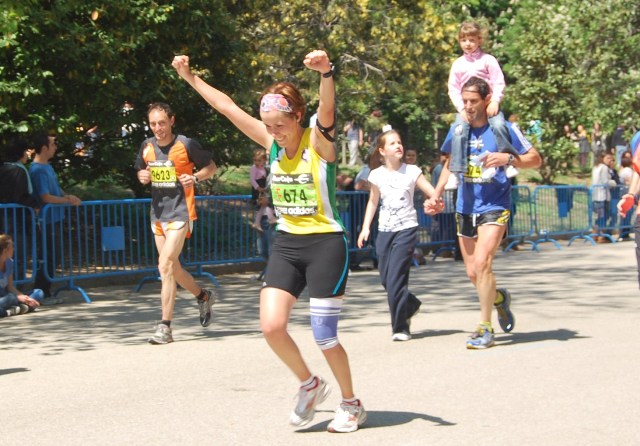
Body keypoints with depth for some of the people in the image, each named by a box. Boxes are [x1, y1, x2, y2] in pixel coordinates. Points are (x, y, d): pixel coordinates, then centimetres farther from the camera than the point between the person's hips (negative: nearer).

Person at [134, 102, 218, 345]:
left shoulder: (186, 144, -9)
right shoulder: (147, 146, 6)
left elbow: (211, 166, 2)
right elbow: (140, 170, 21)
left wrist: (195, 178, -17)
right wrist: (142, 176, -2)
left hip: (180, 211, -7)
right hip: (158, 212, 7)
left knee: (166, 266, -16)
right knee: (172, 268, 15)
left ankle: (165, 326, -13)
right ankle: (203, 296, 41)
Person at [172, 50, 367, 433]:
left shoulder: (319, 142, -13)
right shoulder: (273, 143, 2)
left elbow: (328, 108, -34)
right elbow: (226, 106, 7)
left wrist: (326, 73, -53)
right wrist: (190, 77, 8)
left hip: (325, 244, -5)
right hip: (287, 243, 5)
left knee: (325, 336, -1)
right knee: (271, 325, -8)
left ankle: (351, 405, 21)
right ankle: (310, 385, 17)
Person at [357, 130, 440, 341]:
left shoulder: (412, 171, -2)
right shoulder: (377, 175, 4)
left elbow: (434, 194, -4)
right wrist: (365, 228, 10)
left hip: (406, 229, -3)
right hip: (385, 230, 4)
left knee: (395, 278, -13)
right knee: (385, 279, 5)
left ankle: (401, 327, -3)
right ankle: (411, 304, 35)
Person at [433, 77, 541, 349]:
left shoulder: (503, 129, -7)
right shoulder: (458, 130, 5)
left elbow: (535, 159, -3)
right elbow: (450, 164, 20)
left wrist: (508, 159, -21)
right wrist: (436, 195, 9)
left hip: (494, 207, -5)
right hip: (465, 208, 5)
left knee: (482, 262, -20)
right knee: (473, 272, 9)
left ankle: (485, 328, -11)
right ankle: (499, 298, 41)